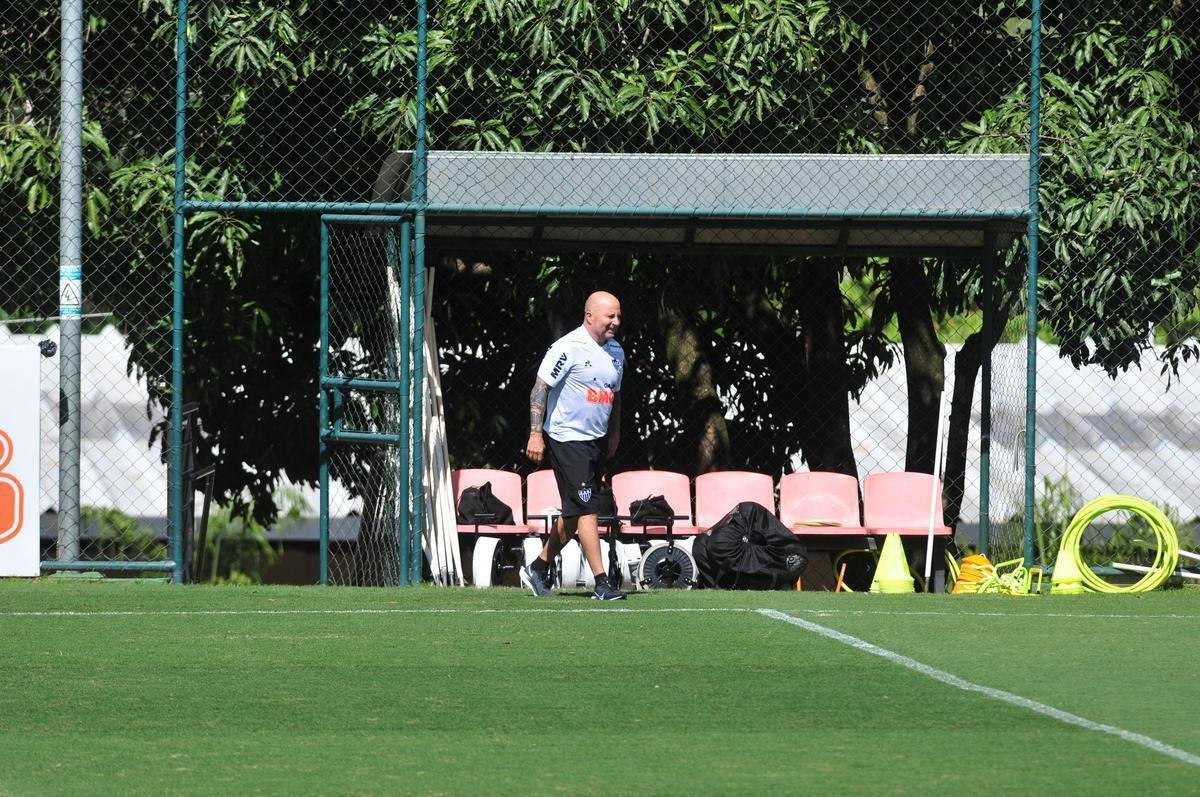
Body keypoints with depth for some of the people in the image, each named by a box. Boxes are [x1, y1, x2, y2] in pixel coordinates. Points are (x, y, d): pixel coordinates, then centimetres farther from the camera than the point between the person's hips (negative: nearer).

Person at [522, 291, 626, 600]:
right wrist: (536, 433, -19)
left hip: (597, 441, 8)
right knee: (587, 509, -11)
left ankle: (538, 568, 27)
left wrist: (614, 433, 21)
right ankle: (601, 582, -12)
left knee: (574, 515, 12)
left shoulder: (616, 352, 11)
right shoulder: (569, 348, -13)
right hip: (567, 439, -8)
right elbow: (540, 388, -14)